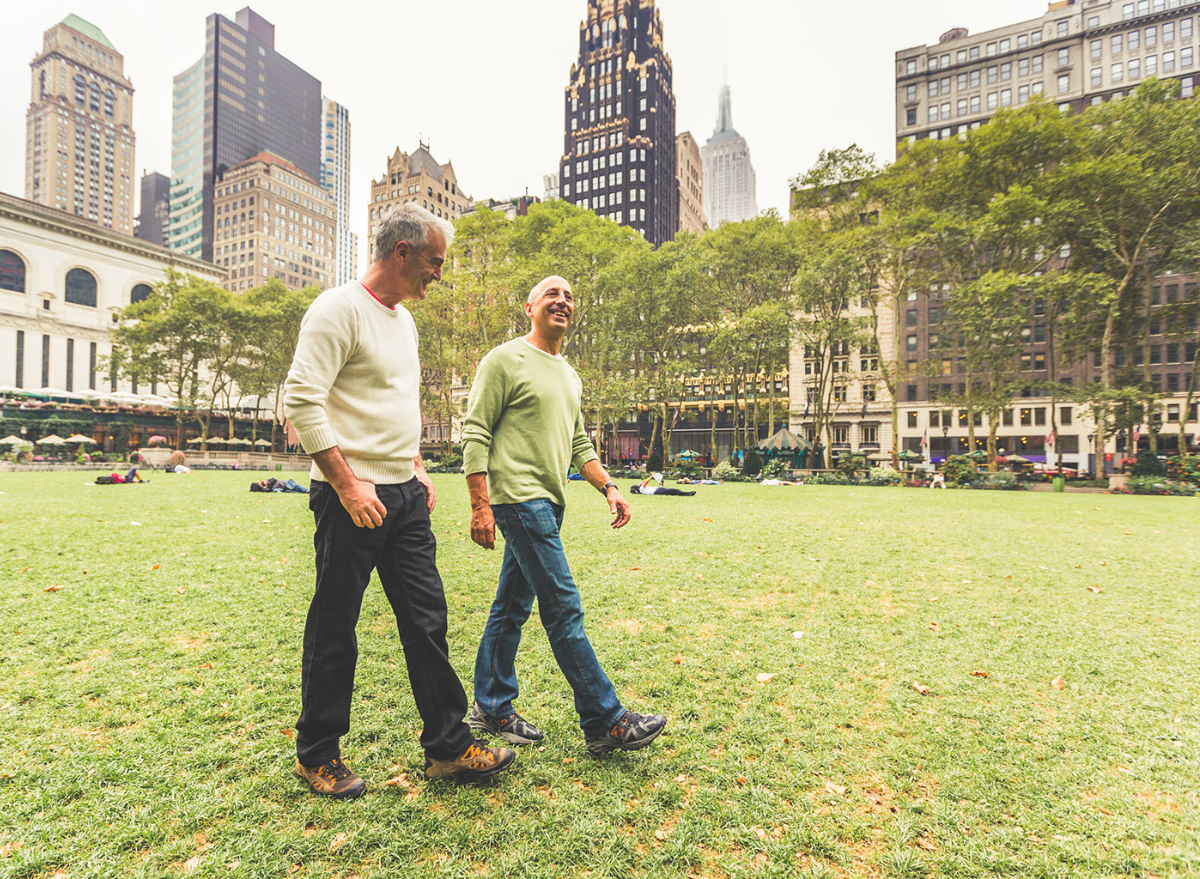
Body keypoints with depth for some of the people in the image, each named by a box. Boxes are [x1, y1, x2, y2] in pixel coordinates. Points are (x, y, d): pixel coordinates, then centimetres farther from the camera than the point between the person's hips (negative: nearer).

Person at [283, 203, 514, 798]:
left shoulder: (404, 319, 17)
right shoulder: (340, 309, -10)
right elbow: (301, 401, -18)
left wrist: (416, 465, 15)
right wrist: (348, 485, -20)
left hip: (405, 496, 8)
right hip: (352, 497, -8)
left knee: (427, 621, 10)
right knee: (334, 632, 7)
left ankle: (448, 747, 23)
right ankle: (316, 755, 29)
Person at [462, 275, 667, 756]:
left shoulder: (570, 376, 20)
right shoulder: (505, 359, -5)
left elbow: (579, 444, 22)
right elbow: (475, 435, -9)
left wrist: (608, 487, 9)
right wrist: (480, 507, -16)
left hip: (548, 502, 8)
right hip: (520, 499, -8)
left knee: (511, 607, 15)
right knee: (564, 608, -6)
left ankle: (491, 709, 29)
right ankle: (605, 721, 5)